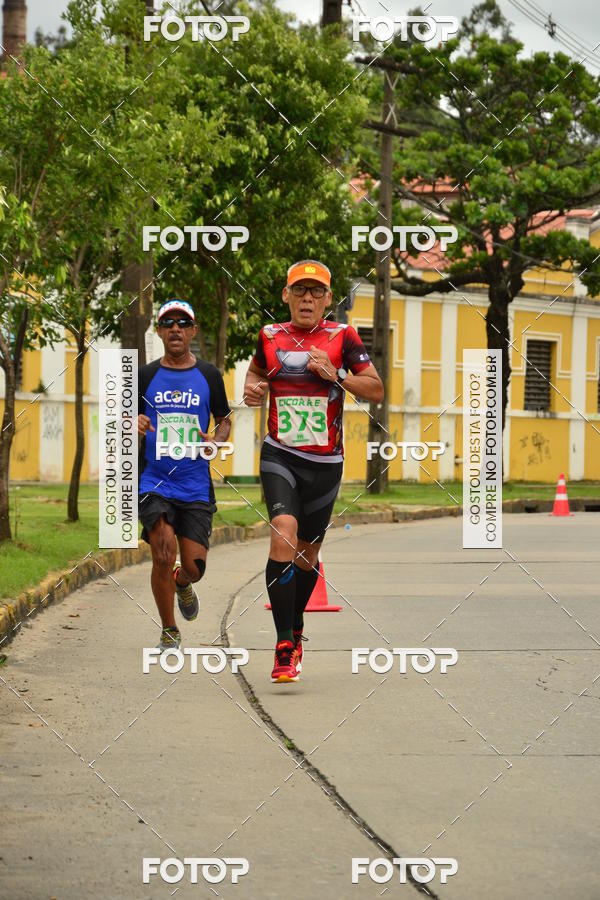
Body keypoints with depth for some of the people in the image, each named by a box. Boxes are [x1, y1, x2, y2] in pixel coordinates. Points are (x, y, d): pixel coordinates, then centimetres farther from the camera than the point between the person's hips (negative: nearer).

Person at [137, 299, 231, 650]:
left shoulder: (209, 375, 6)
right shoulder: (145, 376, 4)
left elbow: (224, 420, 16)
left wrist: (216, 441, -5)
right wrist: (133, 425, -12)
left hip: (196, 487, 1)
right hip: (154, 484, -1)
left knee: (194, 567, -2)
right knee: (164, 554, -17)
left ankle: (182, 582, 38)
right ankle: (169, 632, 1)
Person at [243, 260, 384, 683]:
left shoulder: (342, 337, -1)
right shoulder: (271, 336, 4)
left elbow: (377, 390, -2)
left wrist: (335, 375, -16)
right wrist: (251, 389, 4)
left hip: (325, 462, 1)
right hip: (280, 455, -1)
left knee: (308, 553, 12)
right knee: (283, 536, -22)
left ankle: (295, 629, 38)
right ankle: (285, 648, -21)